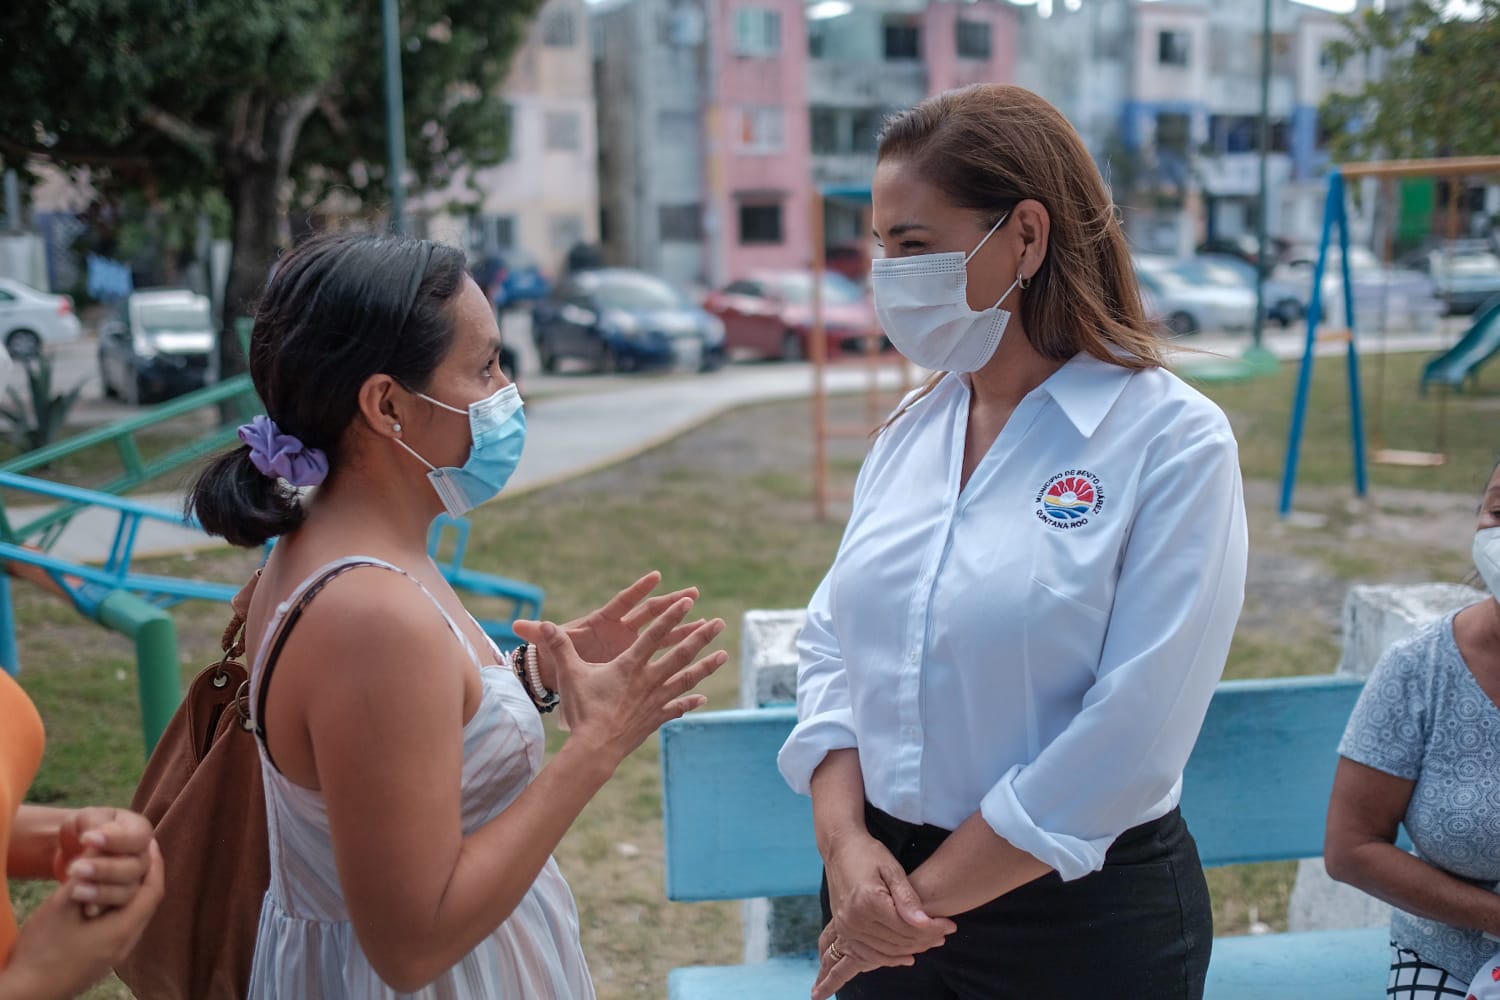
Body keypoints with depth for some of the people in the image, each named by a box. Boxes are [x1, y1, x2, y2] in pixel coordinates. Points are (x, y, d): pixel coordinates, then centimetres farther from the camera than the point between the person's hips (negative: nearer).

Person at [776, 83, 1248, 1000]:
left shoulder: (1174, 441, -15)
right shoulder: (912, 427, 2)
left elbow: (1129, 741, -19)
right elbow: (833, 641, 4)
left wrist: (927, 892, -14)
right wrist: (846, 841, -10)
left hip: (1083, 917, -4)